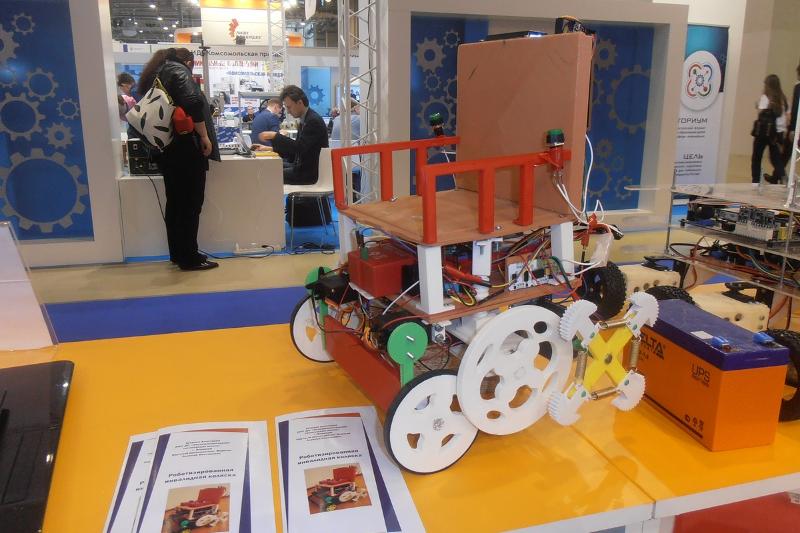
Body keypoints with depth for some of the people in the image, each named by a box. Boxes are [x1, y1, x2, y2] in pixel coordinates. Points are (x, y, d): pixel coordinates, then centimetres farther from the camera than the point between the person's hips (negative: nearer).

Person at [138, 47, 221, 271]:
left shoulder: (154, 74, 19)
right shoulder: (179, 71, -7)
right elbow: (193, 103, -23)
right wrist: (204, 136, -18)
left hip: (166, 149, 9)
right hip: (185, 149, -9)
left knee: (175, 202, 14)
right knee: (190, 204, -4)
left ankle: (177, 253, 21)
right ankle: (189, 258, 1)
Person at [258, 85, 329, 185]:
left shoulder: (314, 120, -18)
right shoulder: (304, 120, 12)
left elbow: (300, 148, -26)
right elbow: (295, 148, 15)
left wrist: (275, 136, -23)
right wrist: (272, 148, 6)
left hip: (310, 172, -10)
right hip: (301, 165, 10)